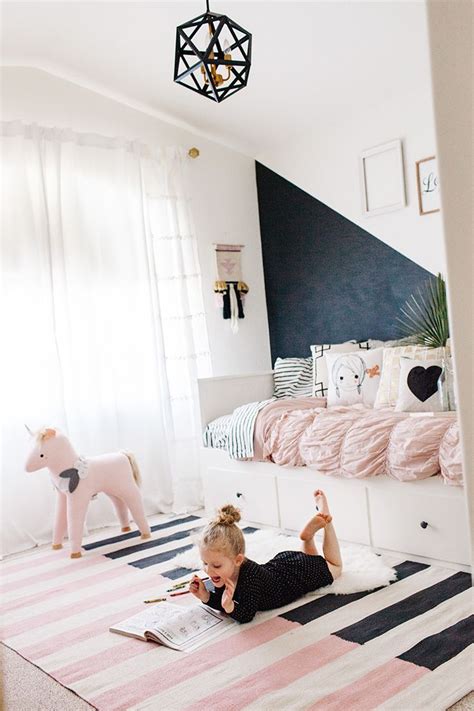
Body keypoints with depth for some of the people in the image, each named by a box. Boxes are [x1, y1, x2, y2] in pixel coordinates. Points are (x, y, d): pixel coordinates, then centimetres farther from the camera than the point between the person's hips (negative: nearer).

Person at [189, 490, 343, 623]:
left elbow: (246, 616, -39)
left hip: (300, 571, -5)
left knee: (334, 567, 25)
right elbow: (219, 603, -12)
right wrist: (205, 596, -31)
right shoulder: (223, 573, -25)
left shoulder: (250, 576, -44)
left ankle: (326, 522, 25)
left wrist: (229, 605, -57)